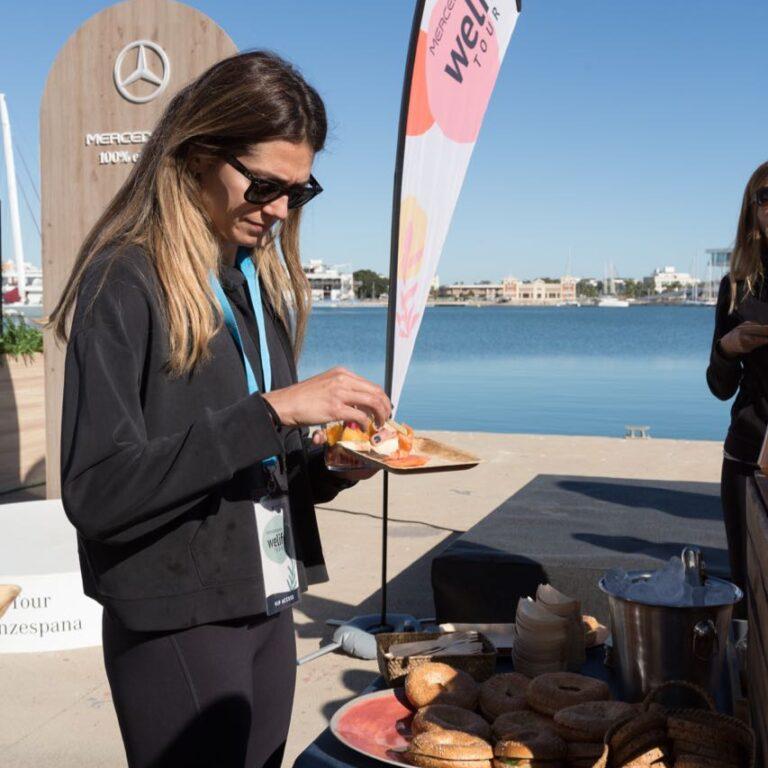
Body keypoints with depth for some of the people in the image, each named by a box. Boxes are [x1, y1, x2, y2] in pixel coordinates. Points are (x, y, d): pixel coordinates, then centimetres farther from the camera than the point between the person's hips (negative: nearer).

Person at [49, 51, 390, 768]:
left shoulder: (263, 279, 10)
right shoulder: (127, 283, -14)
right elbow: (95, 493, -23)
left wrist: (331, 464, -5)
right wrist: (274, 409, -26)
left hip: (268, 604, 7)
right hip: (177, 622, -7)